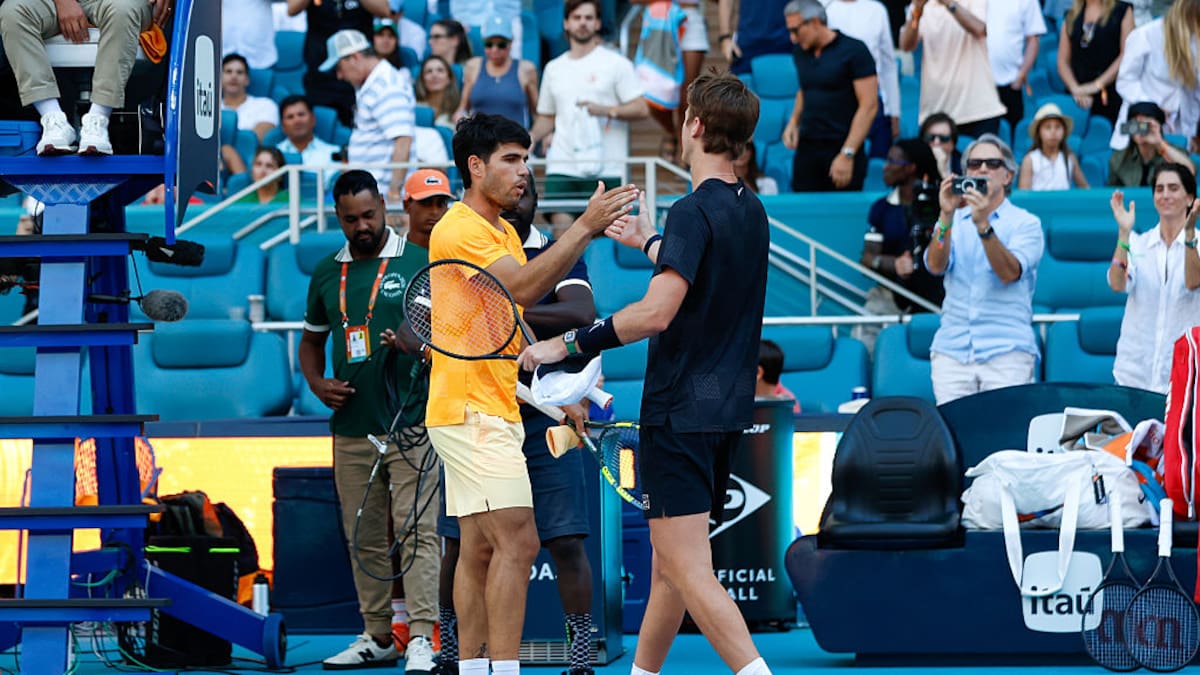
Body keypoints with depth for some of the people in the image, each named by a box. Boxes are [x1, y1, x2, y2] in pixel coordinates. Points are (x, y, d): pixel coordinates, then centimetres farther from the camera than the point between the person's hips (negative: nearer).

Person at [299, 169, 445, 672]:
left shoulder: (419, 261, -1)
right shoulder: (327, 273, 13)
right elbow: (312, 339, 24)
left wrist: (418, 343, -23)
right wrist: (317, 383, 5)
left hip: (409, 424, -5)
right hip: (351, 426, 5)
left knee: (416, 527, -12)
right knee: (363, 536, 8)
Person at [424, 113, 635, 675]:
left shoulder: (503, 231, 19)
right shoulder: (457, 230, -13)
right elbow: (520, 287, -24)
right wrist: (584, 228, -26)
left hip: (493, 411, 10)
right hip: (470, 411, -10)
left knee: (480, 549, 9)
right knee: (516, 542, -16)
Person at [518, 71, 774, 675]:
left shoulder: (694, 211, -15)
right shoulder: (750, 211, 12)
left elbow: (656, 313, -25)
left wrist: (568, 344, -20)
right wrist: (650, 243, 43)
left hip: (680, 411, -9)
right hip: (725, 410, 9)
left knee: (689, 571, -12)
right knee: (669, 560, 19)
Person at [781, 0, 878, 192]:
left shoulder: (854, 52, -8)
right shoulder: (802, 52, 11)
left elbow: (868, 106, -12)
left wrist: (847, 155, -18)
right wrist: (793, 122, 9)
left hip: (842, 148, -5)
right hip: (807, 148, 6)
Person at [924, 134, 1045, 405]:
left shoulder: (1025, 223, 5)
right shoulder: (953, 222, 15)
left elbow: (1010, 273, -13)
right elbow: (936, 265, -4)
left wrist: (983, 224, -24)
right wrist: (947, 216, -18)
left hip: (1006, 352, -3)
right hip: (952, 350, 3)